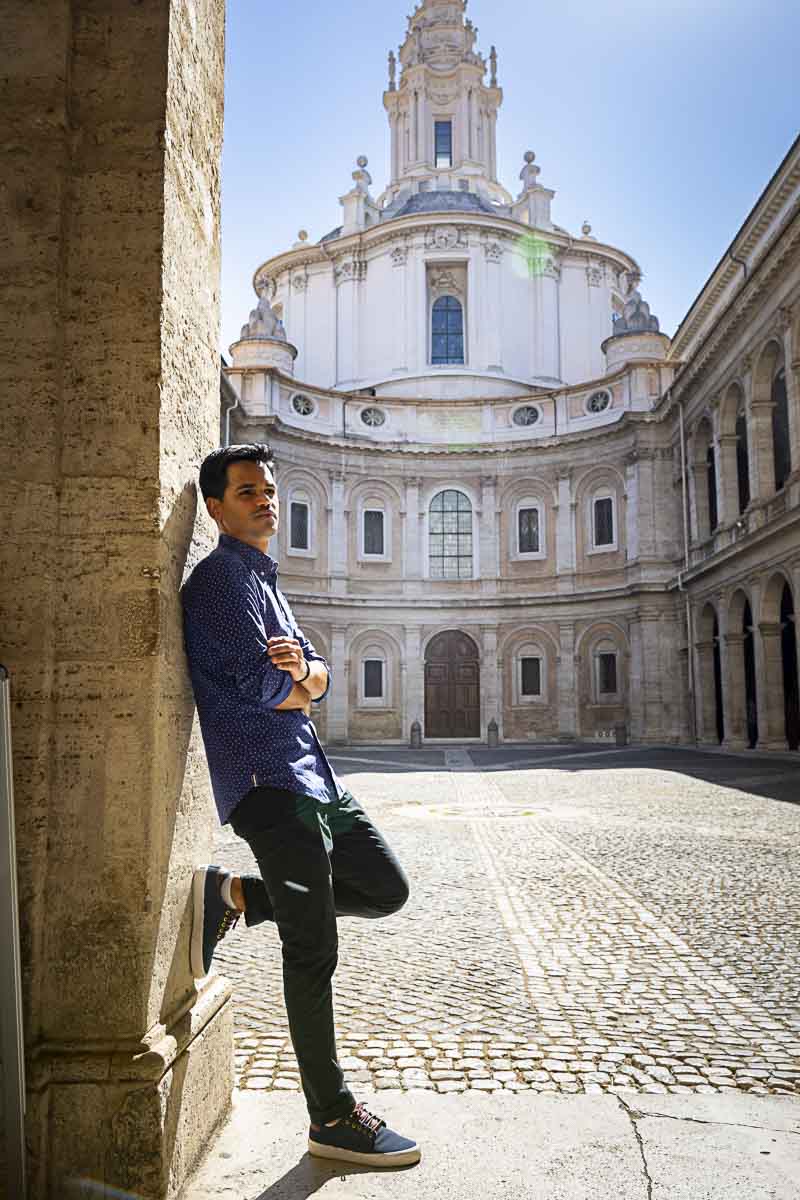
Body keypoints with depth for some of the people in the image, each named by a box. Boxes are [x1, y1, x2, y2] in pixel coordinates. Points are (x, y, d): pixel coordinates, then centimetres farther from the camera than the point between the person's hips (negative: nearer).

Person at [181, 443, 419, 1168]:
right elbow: (259, 686, -19)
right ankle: (333, 1120, 11)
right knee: (313, 951, -3)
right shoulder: (223, 576, -8)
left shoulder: (263, 578, 21)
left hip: (309, 773, 9)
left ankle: (231, 896, 15)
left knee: (386, 889, 13)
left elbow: (318, 678, 12)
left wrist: (303, 671, -12)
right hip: (267, 780, -9)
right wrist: (301, 685, 3)